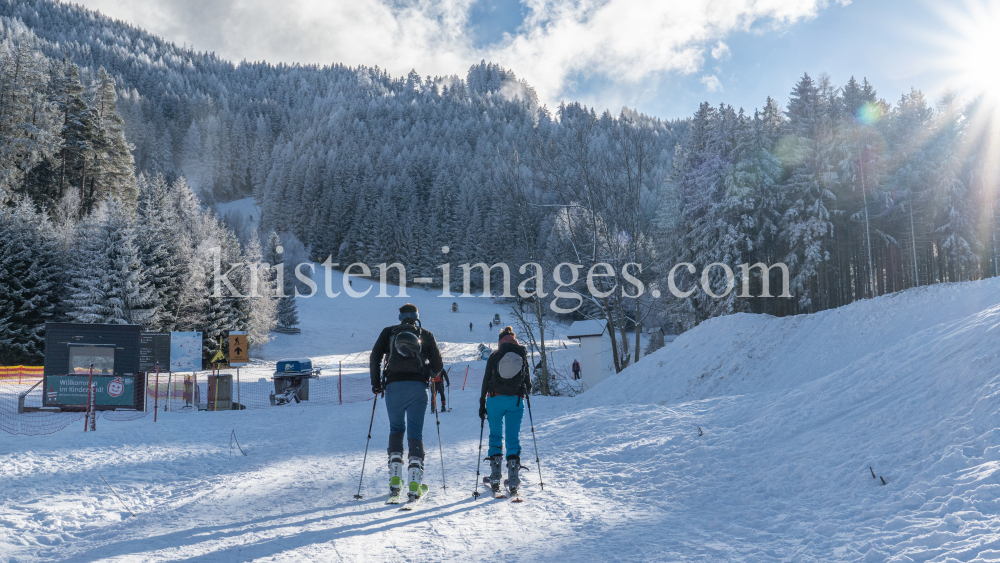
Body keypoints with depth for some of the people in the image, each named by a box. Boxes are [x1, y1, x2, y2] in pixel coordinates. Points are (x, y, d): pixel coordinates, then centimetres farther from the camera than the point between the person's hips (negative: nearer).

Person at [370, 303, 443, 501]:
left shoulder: (388, 332, 13)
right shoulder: (426, 335, 13)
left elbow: (375, 358, 4)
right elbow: (437, 365, 11)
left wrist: (376, 383, 12)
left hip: (393, 386, 0)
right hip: (418, 387, 0)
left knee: (396, 429, 18)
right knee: (415, 433, 4)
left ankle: (395, 476, 5)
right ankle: (414, 482, -9)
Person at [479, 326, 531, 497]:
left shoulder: (494, 356, 2)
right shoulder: (522, 356, 4)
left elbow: (486, 381, 1)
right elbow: (527, 379, 10)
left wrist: (482, 404, 6)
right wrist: (527, 389, 33)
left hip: (495, 399, 0)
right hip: (516, 401, 0)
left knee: (495, 436, 12)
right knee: (513, 438, 3)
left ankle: (495, 479, 6)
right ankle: (513, 482, -3)